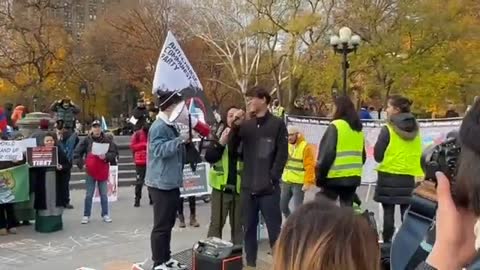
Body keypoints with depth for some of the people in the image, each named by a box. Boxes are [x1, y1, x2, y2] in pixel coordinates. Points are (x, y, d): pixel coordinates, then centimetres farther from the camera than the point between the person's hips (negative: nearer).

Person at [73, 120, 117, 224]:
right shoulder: (87, 140, 0)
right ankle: (86, 215, 14)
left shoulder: (107, 140, -1)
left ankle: (105, 214, 18)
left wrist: (105, 156, -20)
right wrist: (80, 163, -7)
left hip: (103, 171, 0)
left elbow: (113, 153, -3)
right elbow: (77, 152, 3)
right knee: (88, 195, 5)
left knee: (104, 194, 8)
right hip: (90, 171, 0)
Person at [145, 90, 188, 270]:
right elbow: (159, 150, -29)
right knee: (161, 225, -2)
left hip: (171, 183, 10)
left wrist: (185, 142, 14)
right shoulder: (159, 127, -15)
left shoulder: (171, 126, 14)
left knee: (168, 223, 17)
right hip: (161, 184, -10)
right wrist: (180, 140, -35)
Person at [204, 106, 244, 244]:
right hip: (221, 187, 0)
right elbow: (208, 157, -5)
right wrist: (221, 143, -23)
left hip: (239, 188, 1)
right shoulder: (220, 134, 1)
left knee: (238, 225, 12)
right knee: (216, 224, 4)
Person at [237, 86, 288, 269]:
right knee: (249, 228, 12)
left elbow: (282, 154, -5)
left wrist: (272, 178, -12)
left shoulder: (277, 124, -1)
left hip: (269, 188, -5)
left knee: (274, 229, 0)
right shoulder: (245, 126, 12)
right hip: (247, 187, 5)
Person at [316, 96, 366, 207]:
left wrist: (320, 176, -8)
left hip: (334, 176, -7)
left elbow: (327, 153, -14)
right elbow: (363, 155, 17)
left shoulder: (335, 126, -11)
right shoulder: (358, 129, 12)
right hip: (353, 176, 7)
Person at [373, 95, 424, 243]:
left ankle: (387, 243, 8)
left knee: (388, 213, 4)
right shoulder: (415, 130, 5)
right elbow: (418, 154, 10)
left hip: (389, 176, -4)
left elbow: (377, 155, -7)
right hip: (410, 176, 4)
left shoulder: (388, 129, -10)